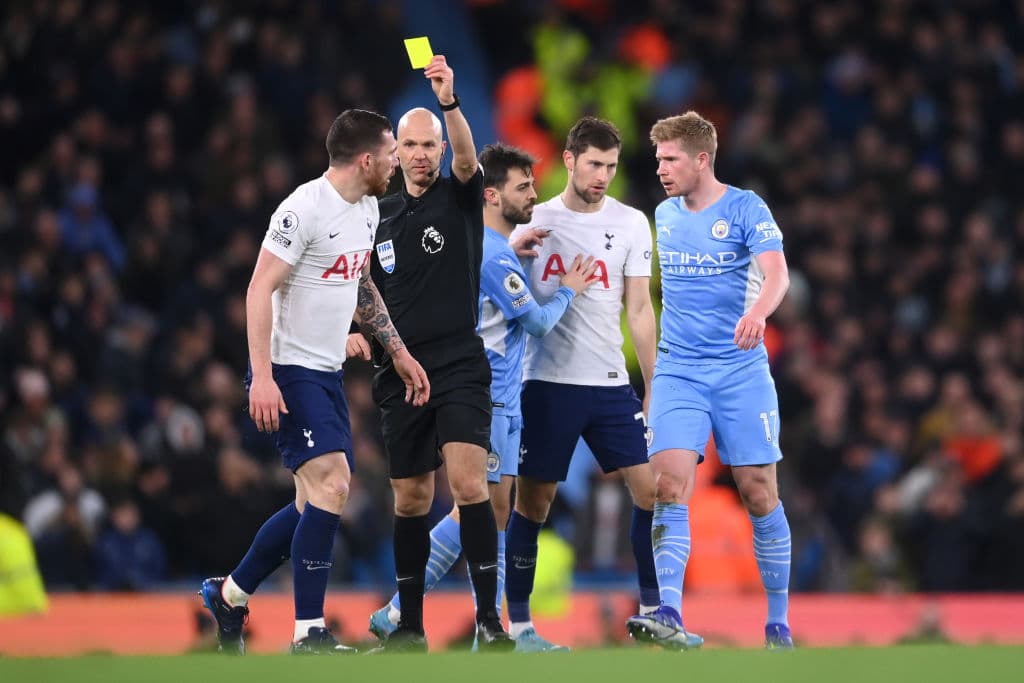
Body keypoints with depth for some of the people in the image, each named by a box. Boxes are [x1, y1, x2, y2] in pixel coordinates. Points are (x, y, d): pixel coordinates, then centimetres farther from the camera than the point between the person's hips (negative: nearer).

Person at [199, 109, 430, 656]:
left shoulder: (367, 209, 11)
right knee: (331, 484, -18)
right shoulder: (305, 209, -18)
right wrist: (261, 377, -26)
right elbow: (260, 288, -20)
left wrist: (398, 353, 21)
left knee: (314, 503, 11)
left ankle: (229, 595, 28)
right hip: (288, 373, -10)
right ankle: (309, 634, -16)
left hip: (327, 374, 10)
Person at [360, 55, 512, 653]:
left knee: (469, 484, -18)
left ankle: (490, 619, -17)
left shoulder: (460, 197, 1)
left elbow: (468, 158, -22)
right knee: (411, 500, 8)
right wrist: (358, 330, 4)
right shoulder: (381, 216, 13)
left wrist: (450, 101, -37)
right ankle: (410, 626, 16)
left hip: (459, 364, -4)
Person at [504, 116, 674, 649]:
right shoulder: (533, 221, 4)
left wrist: (655, 388, 4)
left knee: (651, 489, -4)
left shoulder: (630, 223, 5)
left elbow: (638, 310, 7)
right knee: (531, 502, -1)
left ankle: (650, 611, 8)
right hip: (547, 381, -1)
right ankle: (517, 621, 7)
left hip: (611, 384, 1)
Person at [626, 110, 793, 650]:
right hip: (677, 372, 4)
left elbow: (777, 273, -22)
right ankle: (668, 613, -24)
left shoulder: (745, 209, -7)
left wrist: (756, 312, -42)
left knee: (759, 494, 0)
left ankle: (778, 622, 11)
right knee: (669, 485, -15)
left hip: (741, 372, -3)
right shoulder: (665, 215, 11)